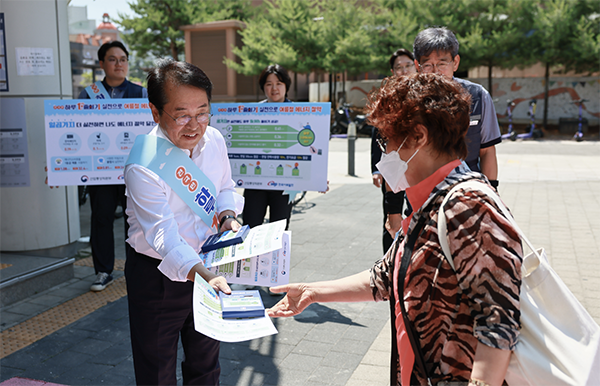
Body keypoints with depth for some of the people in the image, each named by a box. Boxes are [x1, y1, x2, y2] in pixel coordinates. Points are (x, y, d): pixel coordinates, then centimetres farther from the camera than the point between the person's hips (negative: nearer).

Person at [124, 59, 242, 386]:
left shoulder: (213, 140, -7)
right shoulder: (143, 168, -27)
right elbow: (165, 239, -34)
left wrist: (228, 215, -13)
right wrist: (205, 276, -48)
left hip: (207, 264, 6)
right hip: (158, 274, -5)